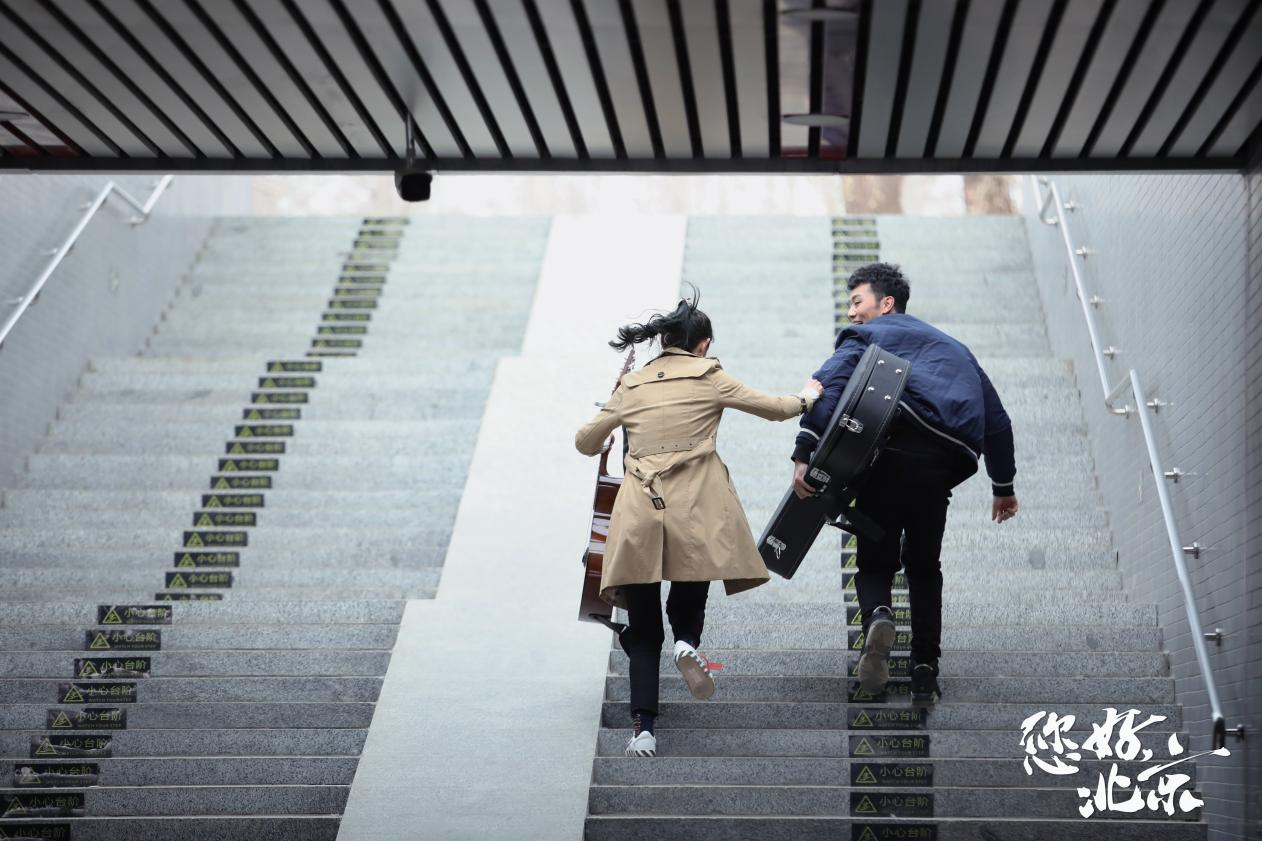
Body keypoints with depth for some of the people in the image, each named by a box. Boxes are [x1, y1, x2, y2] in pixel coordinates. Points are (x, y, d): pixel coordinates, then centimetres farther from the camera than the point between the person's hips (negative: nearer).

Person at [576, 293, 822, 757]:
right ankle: (687, 642, -16)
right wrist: (807, 397, 34)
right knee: (690, 595, 19)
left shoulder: (632, 385, 13)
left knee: (643, 630, 7)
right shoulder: (709, 377, 6)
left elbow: (585, 442, 18)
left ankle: (643, 727, -5)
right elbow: (773, 408, 12)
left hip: (639, 516, 2)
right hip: (695, 513, -2)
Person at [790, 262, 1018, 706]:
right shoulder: (951, 346, 31)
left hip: (890, 454, -3)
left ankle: (877, 615, -22)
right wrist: (1003, 485, 40)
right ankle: (925, 672, 10)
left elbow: (828, 386, -7)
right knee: (924, 566, 20)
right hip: (942, 465, 4)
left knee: (875, 561, 11)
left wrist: (804, 455, -15)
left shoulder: (865, 336, 15)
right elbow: (996, 419, 32)